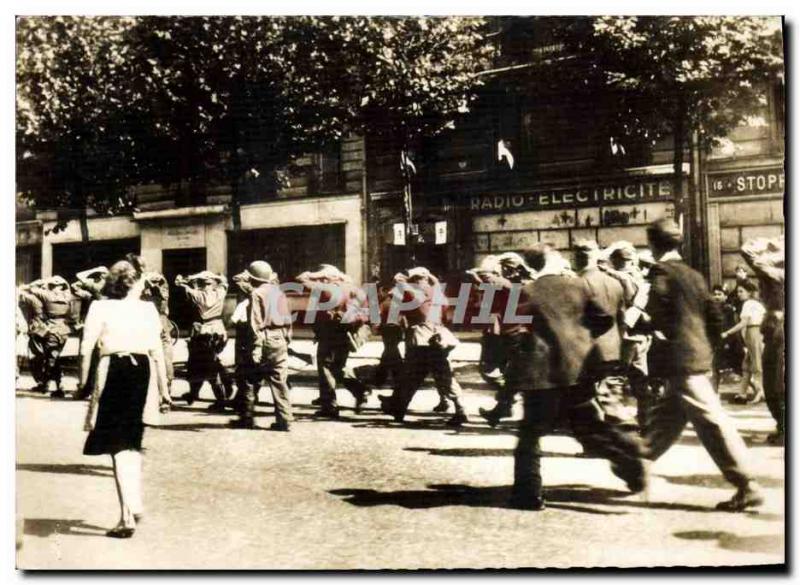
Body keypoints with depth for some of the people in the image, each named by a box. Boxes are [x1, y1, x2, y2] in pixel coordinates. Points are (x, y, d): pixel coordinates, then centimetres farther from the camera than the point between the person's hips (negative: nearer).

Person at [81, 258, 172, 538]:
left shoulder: (100, 307, -1)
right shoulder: (148, 309, 4)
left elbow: (86, 349, -7)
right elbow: (157, 351, 4)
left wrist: (83, 382, 2)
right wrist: (163, 386, 11)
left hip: (112, 371, -3)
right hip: (142, 371, 3)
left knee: (119, 446, -1)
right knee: (133, 443, 20)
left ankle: (128, 515, -7)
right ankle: (134, 504, 23)